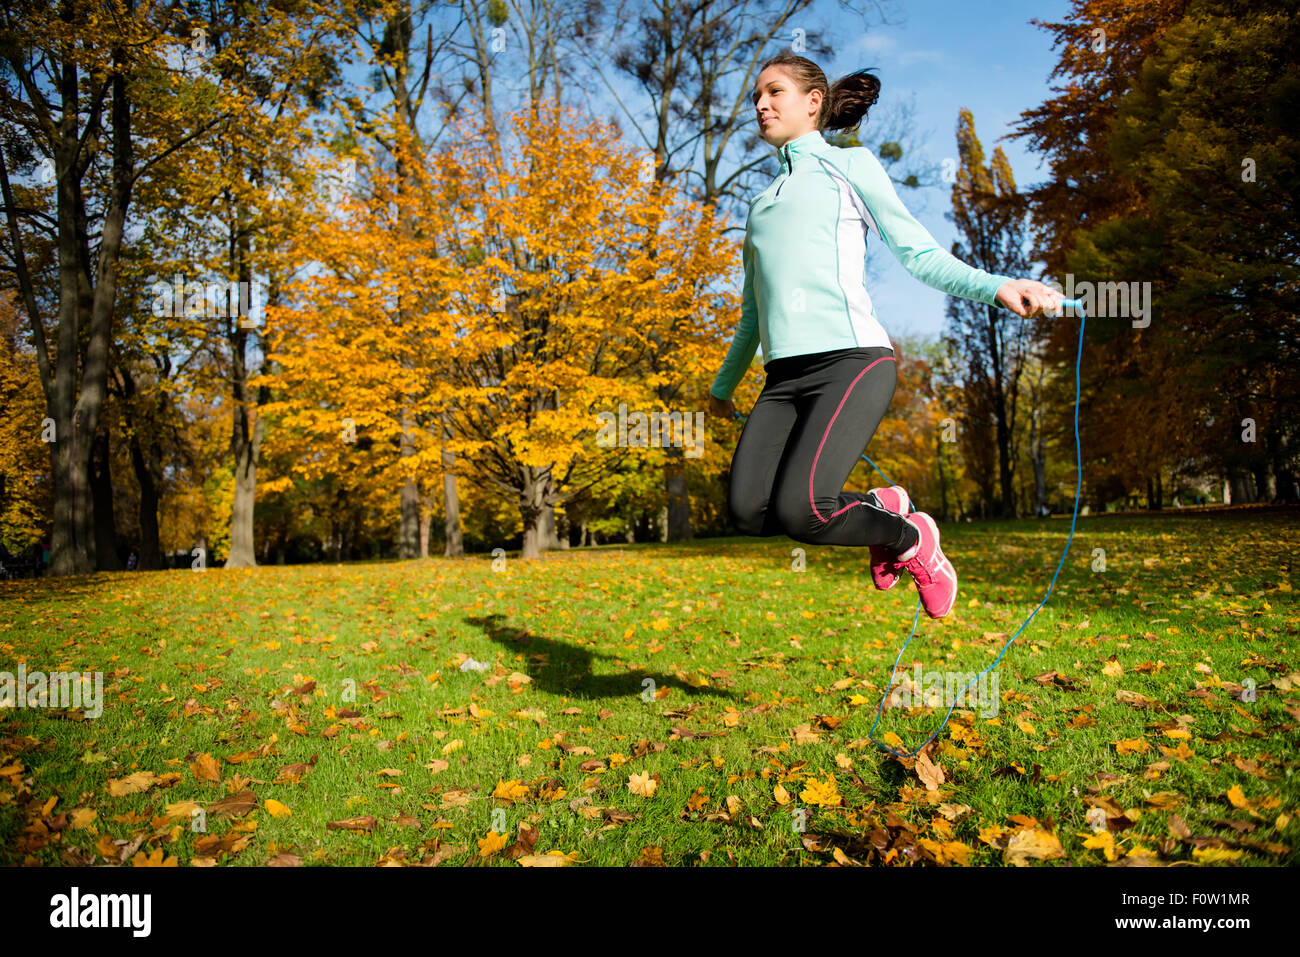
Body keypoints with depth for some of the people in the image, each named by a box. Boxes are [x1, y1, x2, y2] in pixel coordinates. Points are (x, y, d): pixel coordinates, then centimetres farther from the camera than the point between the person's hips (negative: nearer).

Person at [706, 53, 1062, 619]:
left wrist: (997, 286, -11)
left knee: (798, 510, -25)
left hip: (851, 359, -5)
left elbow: (919, 255, 6)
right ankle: (879, 507, 8)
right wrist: (724, 383, 39)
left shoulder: (851, 165, 12)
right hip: (783, 376, 6)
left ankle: (912, 537, 6)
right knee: (748, 510, -18)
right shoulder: (760, 202, 27)